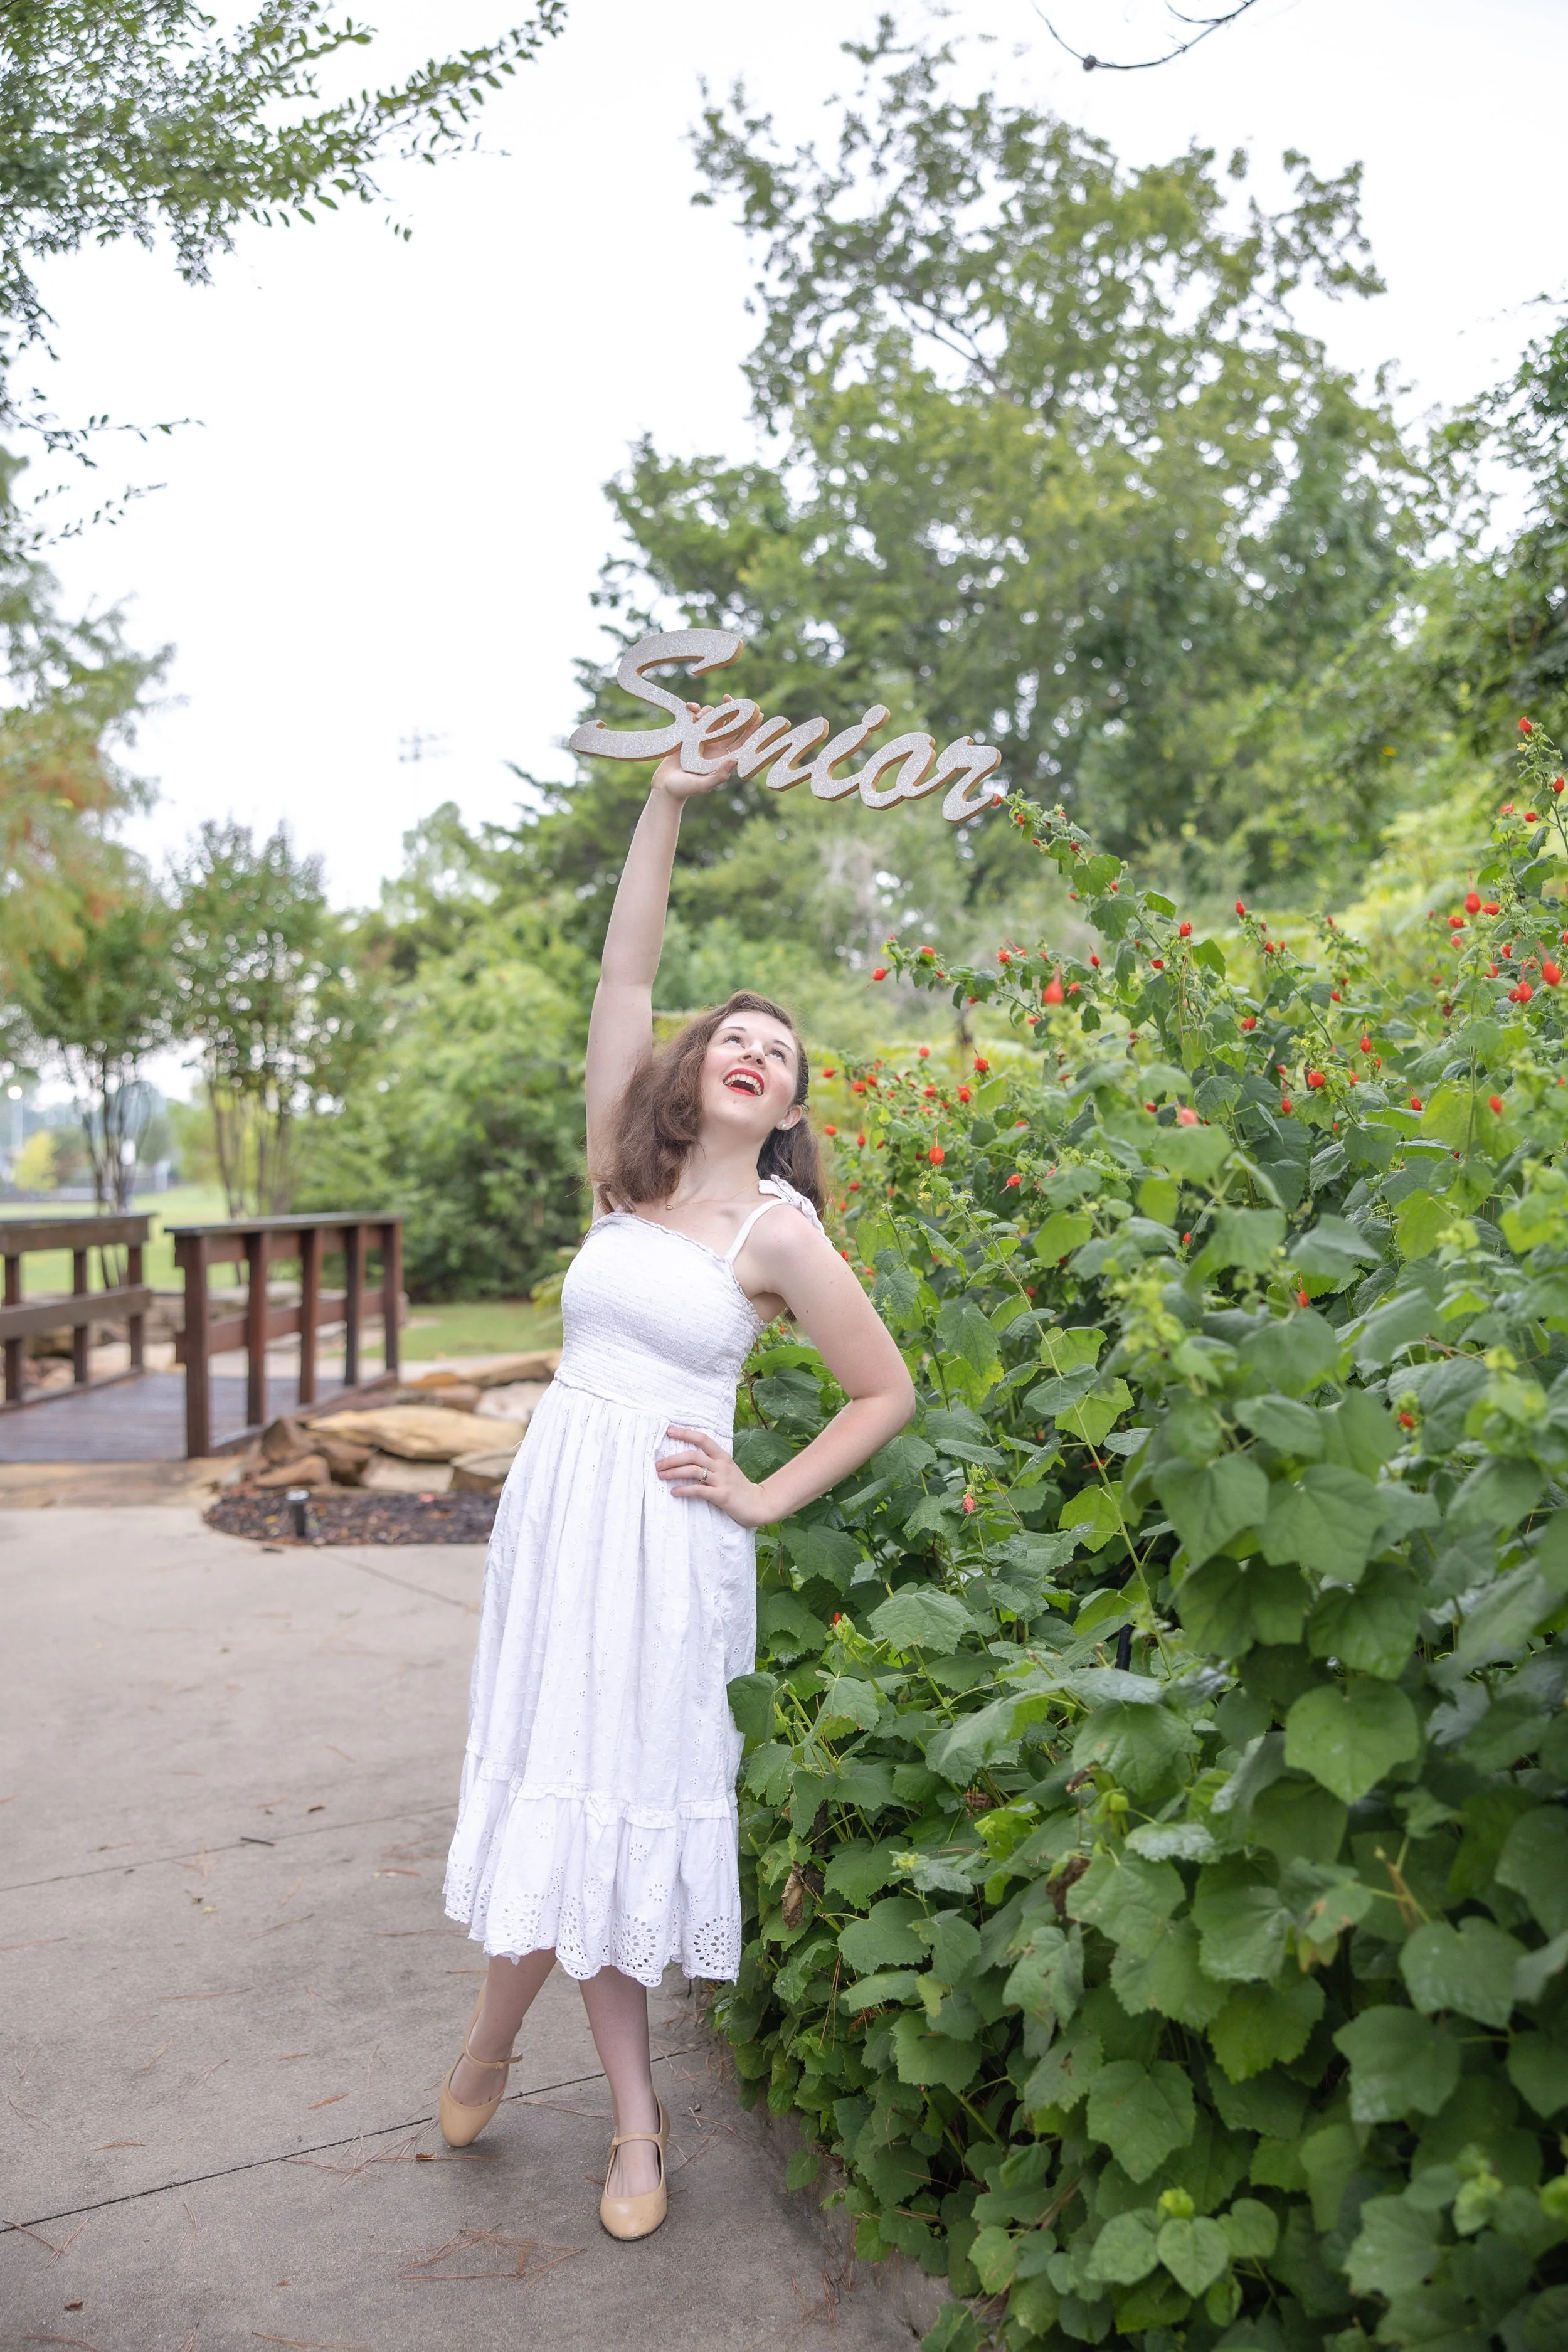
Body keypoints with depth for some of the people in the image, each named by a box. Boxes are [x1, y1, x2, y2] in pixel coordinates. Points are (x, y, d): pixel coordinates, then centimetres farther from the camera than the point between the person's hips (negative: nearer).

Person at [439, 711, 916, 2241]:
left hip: (667, 1529, -3)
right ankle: (632, 2118, 26)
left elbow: (886, 1392, 2)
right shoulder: (624, 1178, 6)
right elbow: (625, 975, 0)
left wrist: (765, 1498, -3)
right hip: (559, 1501, 3)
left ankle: (491, 2043, 28)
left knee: (609, 1797, 3)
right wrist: (667, 804, -5)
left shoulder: (778, 1233, -3)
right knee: (573, 1788, 8)